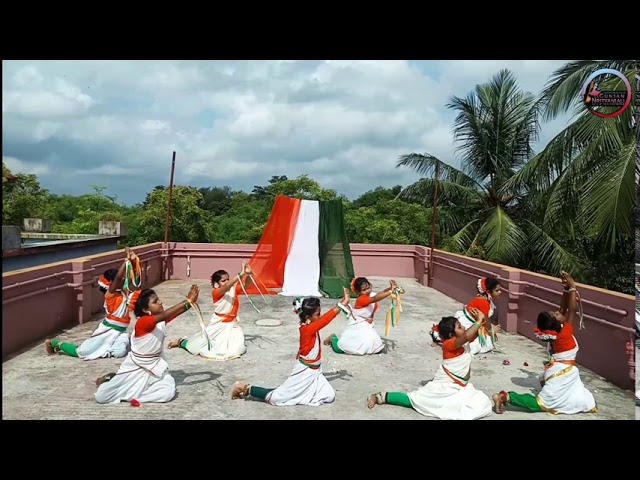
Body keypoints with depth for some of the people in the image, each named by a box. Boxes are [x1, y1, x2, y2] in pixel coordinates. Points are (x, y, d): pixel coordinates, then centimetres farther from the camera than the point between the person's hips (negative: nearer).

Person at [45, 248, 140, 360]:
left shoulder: (126, 292, 6)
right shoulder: (110, 294, -13)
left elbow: (136, 278, 1)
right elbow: (118, 277, -29)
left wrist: (135, 261, -14)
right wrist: (126, 260, -28)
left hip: (121, 331, 6)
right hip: (108, 330, -5)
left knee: (119, 352, -22)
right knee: (80, 352, 1)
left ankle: (104, 347, 14)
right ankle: (55, 343, 27)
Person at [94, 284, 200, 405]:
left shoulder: (161, 320, -2)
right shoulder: (142, 322, -25)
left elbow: (178, 311, -13)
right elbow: (164, 315, -40)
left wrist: (191, 301, -32)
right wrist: (188, 301, -43)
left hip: (155, 368, 6)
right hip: (135, 369, -6)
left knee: (168, 393, -22)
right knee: (101, 397, -13)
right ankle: (112, 378, 23)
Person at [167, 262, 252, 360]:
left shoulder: (234, 289, -1)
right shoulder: (216, 293, -18)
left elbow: (245, 285, -15)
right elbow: (226, 287, -37)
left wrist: (247, 274, -38)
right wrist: (240, 275, -48)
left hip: (232, 325, 4)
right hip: (218, 326, -4)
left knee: (238, 349, -8)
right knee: (200, 342, 10)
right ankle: (180, 341, 41)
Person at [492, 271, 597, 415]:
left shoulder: (554, 332, -1)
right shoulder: (564, 333, -21)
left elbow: (563, 309, 6)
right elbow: (573, 309, -21)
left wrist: (566, 289, -2)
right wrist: (572, 287, -16)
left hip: (562, 372, 8)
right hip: (562, 374, -8)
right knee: (539, 403, -9)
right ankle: (505, 397, -18)